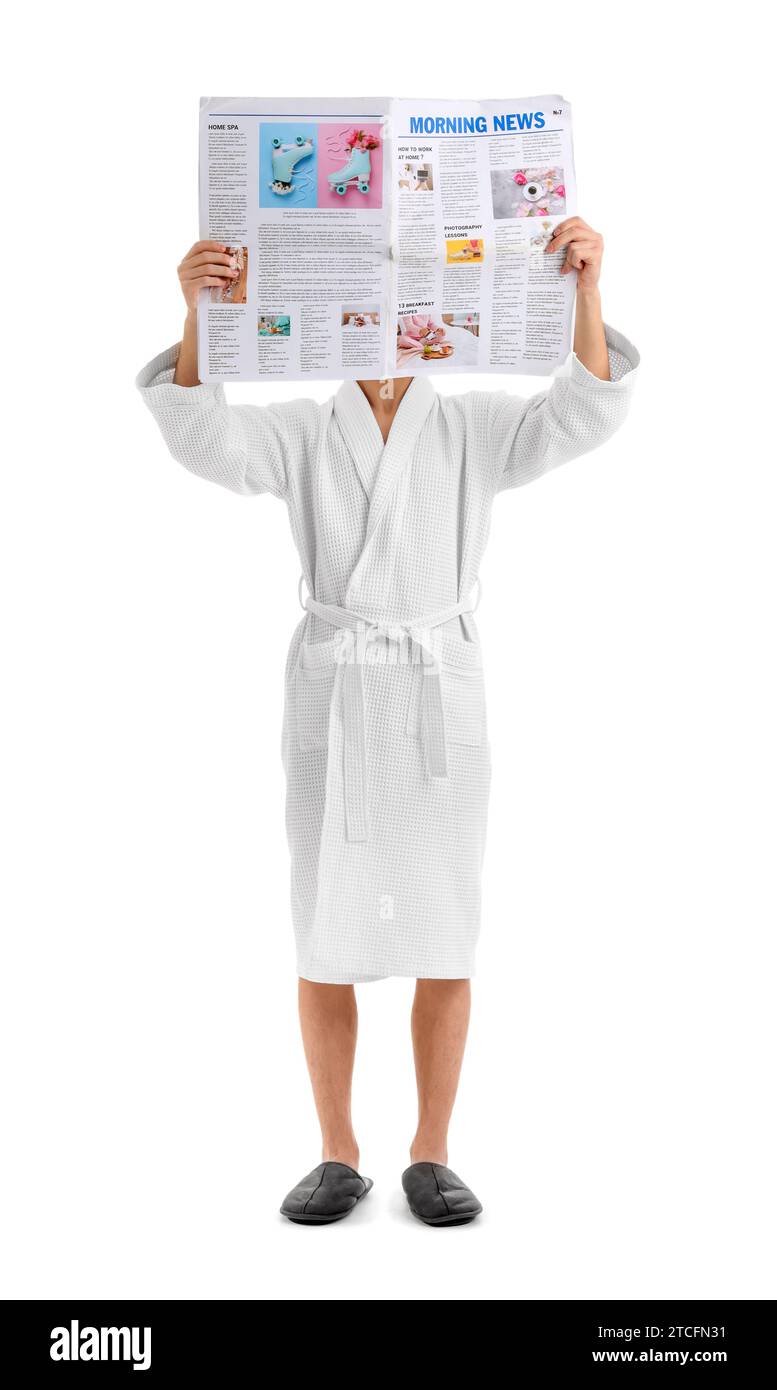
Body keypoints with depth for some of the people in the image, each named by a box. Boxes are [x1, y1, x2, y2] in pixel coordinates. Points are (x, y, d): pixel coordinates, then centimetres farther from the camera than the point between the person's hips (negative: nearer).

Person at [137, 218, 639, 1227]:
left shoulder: (476, 429, 5)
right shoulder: (302, 432, 4)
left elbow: (585, 414, -11)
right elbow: (204, 437, -15)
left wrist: (586, 287, -27)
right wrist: (197, 313, -32)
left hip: (441, 697, 0)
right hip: (333, 696, 0)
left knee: (444, 935, 2)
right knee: (325, 934, 3)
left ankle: (431, 1157, 15)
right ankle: (338, 1158, 16)